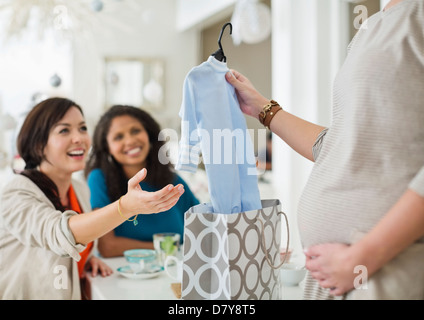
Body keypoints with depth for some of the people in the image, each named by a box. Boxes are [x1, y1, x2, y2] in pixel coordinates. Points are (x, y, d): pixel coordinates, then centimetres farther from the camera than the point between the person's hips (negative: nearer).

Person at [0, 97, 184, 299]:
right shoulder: (16, 194, -13)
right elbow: (59, 233, -31)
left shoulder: (81, 190, 7)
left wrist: (88, 258, 0)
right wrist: (127, 206, -43)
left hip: (74, 293, 6)